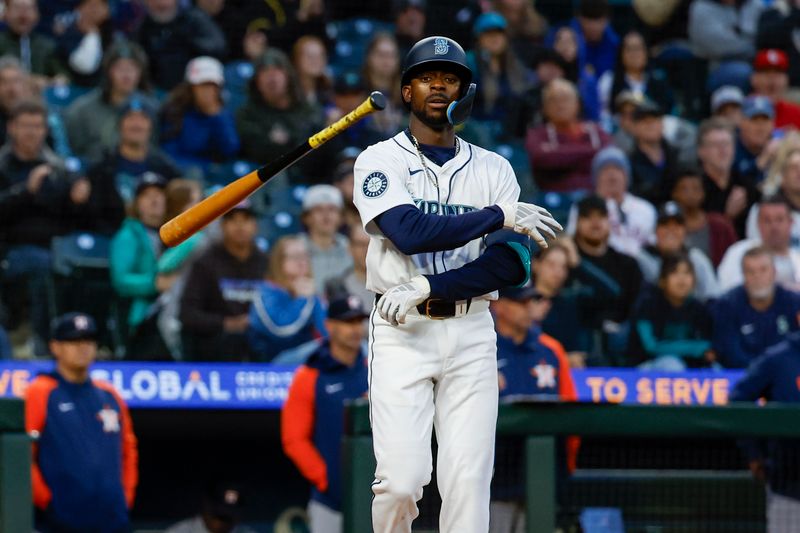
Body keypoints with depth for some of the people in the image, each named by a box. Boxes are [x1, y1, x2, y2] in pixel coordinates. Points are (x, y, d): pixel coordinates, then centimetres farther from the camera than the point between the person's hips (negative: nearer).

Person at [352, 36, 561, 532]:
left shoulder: (494, 169, 11)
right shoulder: (380, 161, 4)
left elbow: (514, 264, -2)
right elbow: (410, 232, -15)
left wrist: (429, 288, -12)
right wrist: (498, 216, -14)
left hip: (472, 332, 2)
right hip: (402, 330, -2)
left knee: (468, 481, -6)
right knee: (401, 480, -11)